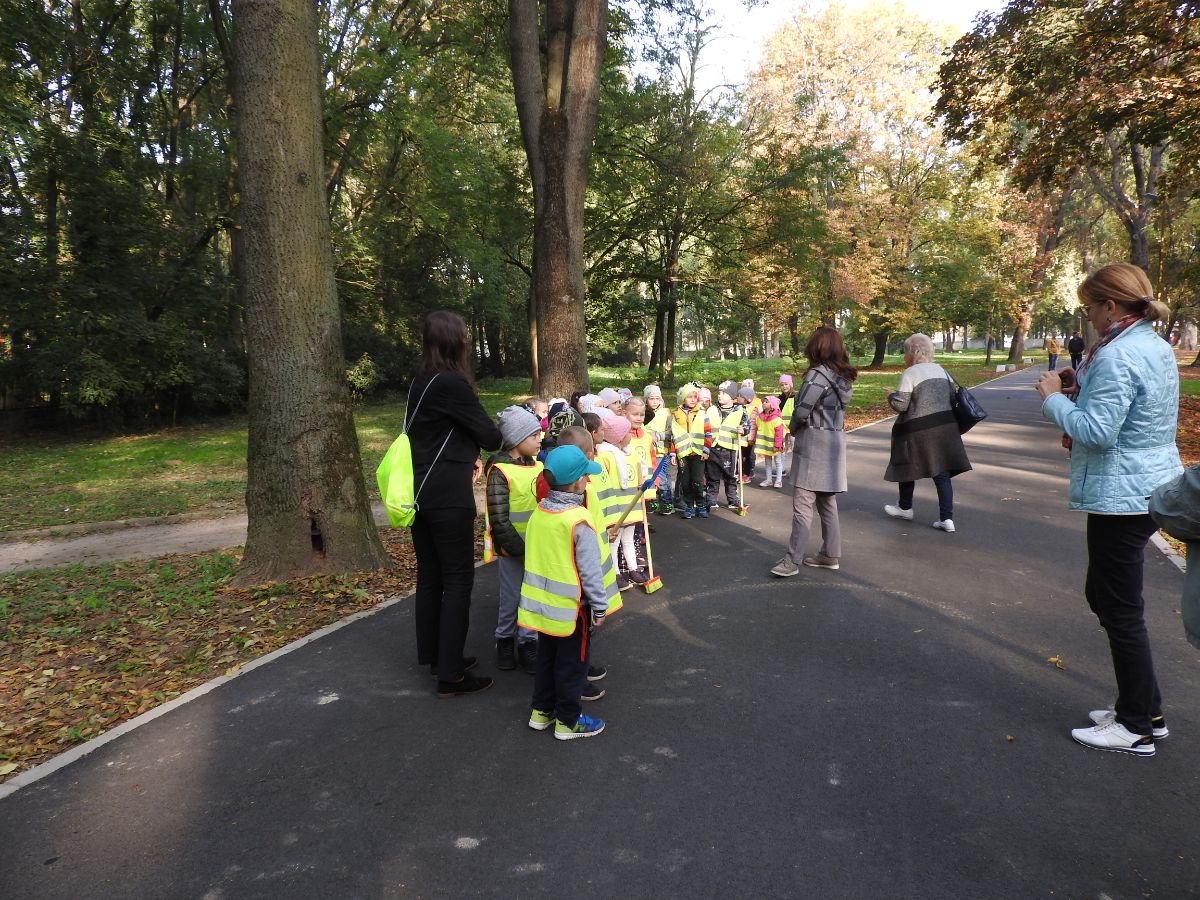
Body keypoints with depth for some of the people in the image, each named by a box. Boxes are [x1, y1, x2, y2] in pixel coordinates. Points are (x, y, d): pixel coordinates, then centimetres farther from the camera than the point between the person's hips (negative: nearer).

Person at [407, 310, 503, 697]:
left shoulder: (419, 382, 10)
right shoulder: (453, 384, -17)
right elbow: (489, 435, -10)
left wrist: (469, 455, 3)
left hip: (421, 492, 9)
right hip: (448, 498, -9)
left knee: (429, 576, 16)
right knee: (458, 580, -2)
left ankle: (434, 655, 29)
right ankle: (450, 674, 2)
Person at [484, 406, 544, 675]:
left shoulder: (537, 464, 6)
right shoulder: (500, 471, -15)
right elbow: (499, 520, -18)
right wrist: (520, 549, -18)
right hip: (513, 550, -6)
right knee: (511, 599, 8)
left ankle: (528, 642, 25)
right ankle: (504, 640, 27)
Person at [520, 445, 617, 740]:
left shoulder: (538, 512, -2)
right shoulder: (579, 520, -23)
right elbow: (590, 570, -20)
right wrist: (600, 607, -10)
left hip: (542, 603, 7)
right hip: (570, 606, -7)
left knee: (546, 658, 21)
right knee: (572, 664, 9)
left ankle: (541, 711, 33)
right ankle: (568, 721, 20)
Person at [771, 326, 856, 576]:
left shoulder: (819, 374, -16)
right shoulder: (843, 377, 11)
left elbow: (802, 410, -20)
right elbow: (833, 409, 12)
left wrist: (792, 428, 0)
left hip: (813, 444, -9)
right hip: (834, 442, 9)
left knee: (802, 504, -8)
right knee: (827, 502, 15)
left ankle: (793, 560, -7)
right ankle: (830, 555, 22)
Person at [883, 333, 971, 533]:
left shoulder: (910, 373, -11)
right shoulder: (941, 370, 11)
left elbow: (900, 405, -14)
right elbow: (953, 398, 13)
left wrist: (891, 395, 5)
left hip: (918, 430, -6)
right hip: (944, 427, 6)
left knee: (907, 467, 15)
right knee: (942, 473, 5)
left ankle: (905, 508, 31)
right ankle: (947, 518, -1)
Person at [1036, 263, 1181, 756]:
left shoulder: (1117, 355, -21)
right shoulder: (1157, 347, 11)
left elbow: (1096, 431, -25)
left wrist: (1054, 398, -12)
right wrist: (1080, 385, 7)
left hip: (1121, 496, -10)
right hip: (1153, 487, 10)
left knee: (1120, 610, 2)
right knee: (1103, 595, 20)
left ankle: (1139, 726, 15)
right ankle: (1142, 707, 30)